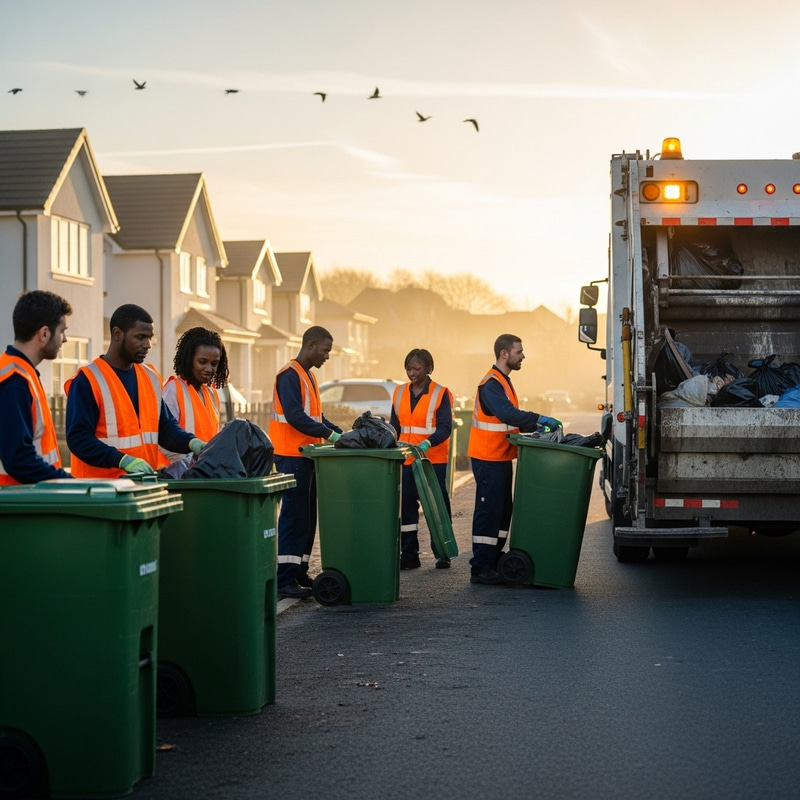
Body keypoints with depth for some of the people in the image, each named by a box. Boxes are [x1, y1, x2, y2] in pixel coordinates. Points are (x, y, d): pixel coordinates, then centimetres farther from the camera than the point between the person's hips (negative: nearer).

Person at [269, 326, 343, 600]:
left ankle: (299, 574, 17)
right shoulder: (290, 376, -13)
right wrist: (330, 434, -21)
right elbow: (295, 416, -22)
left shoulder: (308, 377, 18)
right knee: (294, 515, -9)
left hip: (306, 457, 10)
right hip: (292, 456, -10)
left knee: (307, 517, 11)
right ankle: (285, 580, -8)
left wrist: (340, 433, 6)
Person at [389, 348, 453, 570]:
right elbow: (394, 426, 14)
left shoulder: (441, 394, -5)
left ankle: (442, 553, 9)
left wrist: (427, 443, -28)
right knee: (406, 506, 5)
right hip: (406, 460, 4)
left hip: (434, 460, -4)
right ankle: (409, 555, 11)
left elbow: (444, 428, -12)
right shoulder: (399, 393, 10)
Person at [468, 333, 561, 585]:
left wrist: (535, 427, 7)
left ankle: (494, 562, 22)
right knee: (488, 512, -8)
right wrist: (539, 419, -31)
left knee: (502, 511, 14)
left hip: (501, 459, 10)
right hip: (488, 459, -10)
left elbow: (512, 418, 20)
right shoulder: (491, 384, -17)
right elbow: (507, 414, -31)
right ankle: (480, 569, -5)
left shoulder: (503, 382, 17)